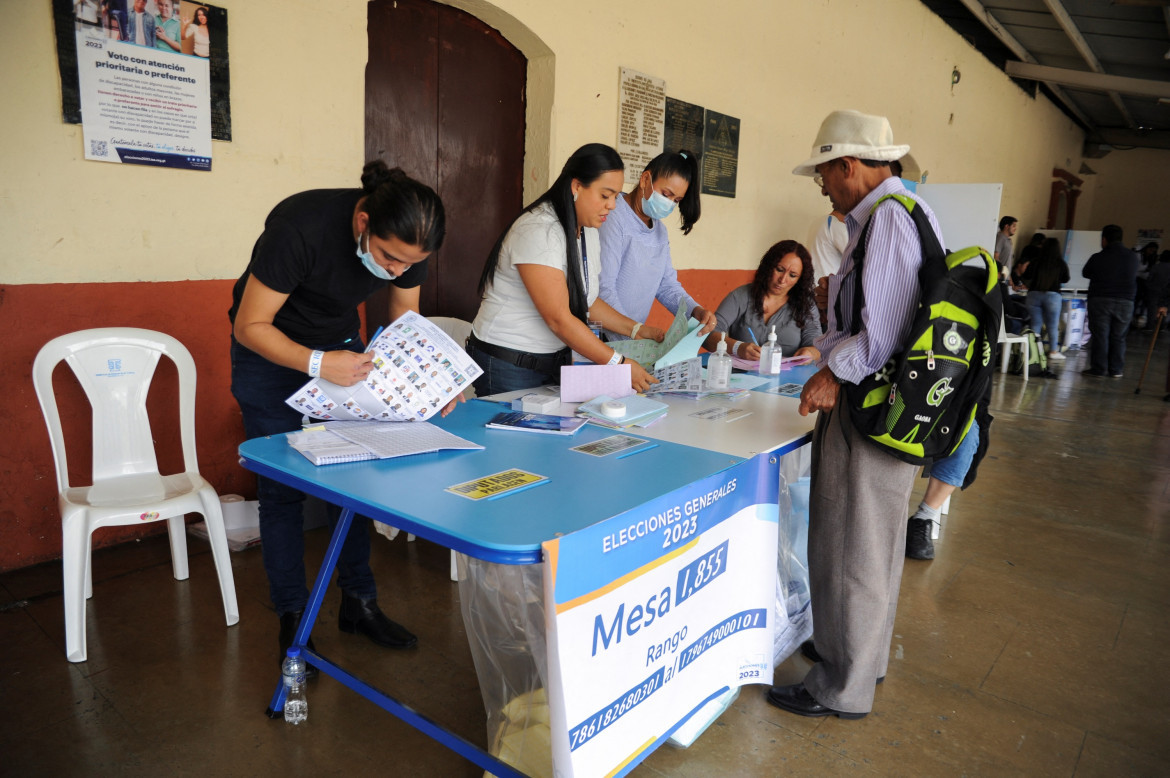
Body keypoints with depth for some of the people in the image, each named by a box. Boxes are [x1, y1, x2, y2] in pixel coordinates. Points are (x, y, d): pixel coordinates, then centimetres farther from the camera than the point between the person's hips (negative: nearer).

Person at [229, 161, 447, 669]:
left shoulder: (406, 242, -19)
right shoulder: (300, 227, -35)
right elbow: (250, 326, -26)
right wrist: (317, 363, -41)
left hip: (342, 345, 5)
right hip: (270, 349, -4)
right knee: (282, 487, -2)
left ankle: (358, 603, 17)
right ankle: (292, 619, 12)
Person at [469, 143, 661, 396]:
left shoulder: (588, 231, 7)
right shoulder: (538, 231, -22)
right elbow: (558, 319, -26)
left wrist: (637, 330, 5)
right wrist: (619, 363, -24)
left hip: (556, 361, 8)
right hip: (509, 365, -8)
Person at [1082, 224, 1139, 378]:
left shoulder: (1097, 258, -7)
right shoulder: (1133, 257, 3)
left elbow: (1086, 273, 8)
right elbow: (1133, 276, 15)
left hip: (1100, 301, -3)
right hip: (1125, 302, 3)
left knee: (1099, 336, 1)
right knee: (1118, 338, 9)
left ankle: (1098, 369, 1)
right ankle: (1116, 370, 12)